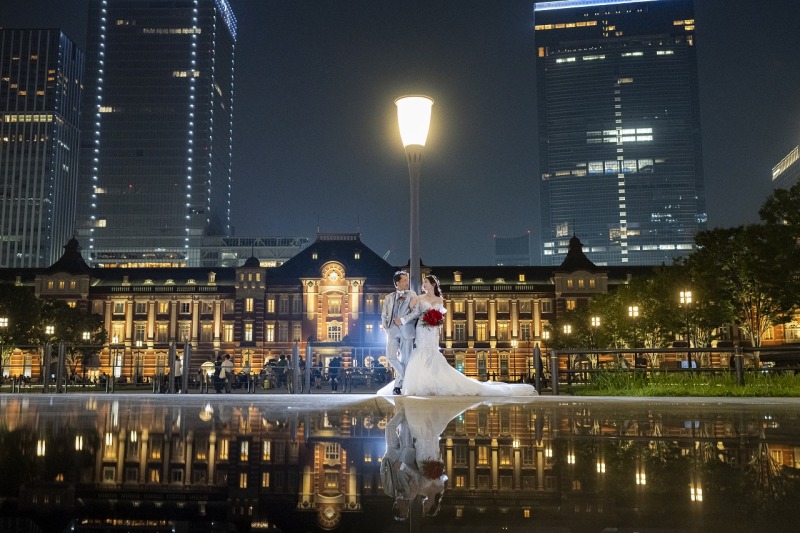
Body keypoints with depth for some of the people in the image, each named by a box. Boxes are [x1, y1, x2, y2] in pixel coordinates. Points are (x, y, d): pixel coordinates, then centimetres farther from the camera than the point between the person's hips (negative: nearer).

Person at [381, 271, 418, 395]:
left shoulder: (411, 294, 9)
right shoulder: (388, 298, 16)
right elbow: (384, 315, 18)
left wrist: (402, 320, -7)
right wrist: (386, 327, 4)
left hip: (406, 330, -2)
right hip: (392, 330, 2)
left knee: (405, 358, -3)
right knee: (390, 357, -11)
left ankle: (398, 385, 10)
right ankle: (406, 379, 8)